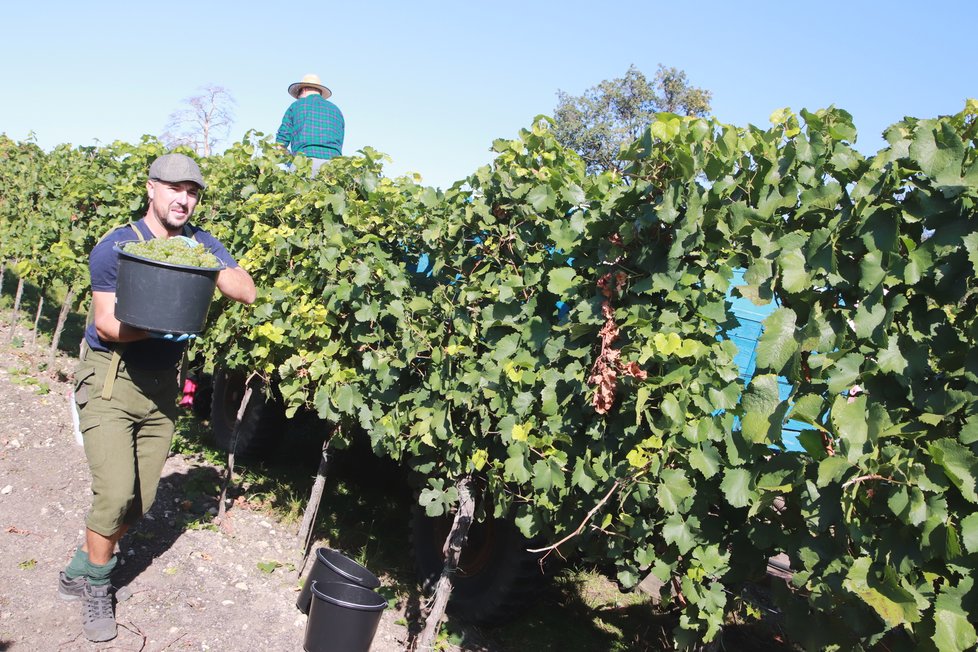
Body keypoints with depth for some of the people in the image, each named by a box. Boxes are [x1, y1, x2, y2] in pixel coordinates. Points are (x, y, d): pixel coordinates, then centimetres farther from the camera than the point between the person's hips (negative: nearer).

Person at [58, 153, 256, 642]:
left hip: (161, 385, 4)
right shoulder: (114, 247, -10)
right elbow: (106, 325, -13)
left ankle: (80, 573, 30)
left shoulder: (201, 244, 2)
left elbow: (246, 292, -9)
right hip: (109, 380, -4)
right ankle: (95, 589, 12)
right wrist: (155, 326, -30)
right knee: (115, 493, -13)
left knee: (139, 501, 7)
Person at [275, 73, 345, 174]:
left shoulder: (296, 106, 15)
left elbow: (282, 139, 11)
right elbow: (339, 144, 17)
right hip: (333, 162, 3)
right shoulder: (336, 110, 23)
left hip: (306, 159, -3)